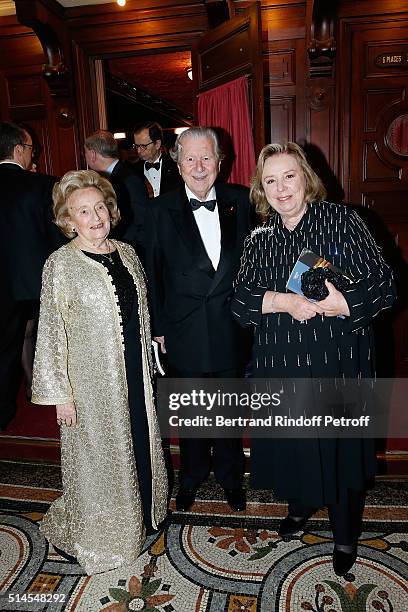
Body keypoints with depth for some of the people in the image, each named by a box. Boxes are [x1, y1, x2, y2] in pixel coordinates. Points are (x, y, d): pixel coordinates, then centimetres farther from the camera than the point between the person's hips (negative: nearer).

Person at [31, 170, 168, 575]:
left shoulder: (126, 253, 3)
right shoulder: (61, 264, -13)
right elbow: (51, 332, -12)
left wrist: (148, 364, 13)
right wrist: (60, 393, -12)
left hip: (135, 374, 6)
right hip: (91, 380, -5)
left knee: (139, 443, 19)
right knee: (98, 455, 11)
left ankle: (139, 515, 45)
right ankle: (95, 535, 36)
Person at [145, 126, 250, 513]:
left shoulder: (240, 201, -2)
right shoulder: (163, 209, -5)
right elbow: (153, 272, -2)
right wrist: (157, 327, -3)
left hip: (231, 330, 1)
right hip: (185, 332, -1)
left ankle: (229, 477, 42)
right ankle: (192, 477, 42)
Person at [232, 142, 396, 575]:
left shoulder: (342, 220, -5)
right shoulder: (259, 240, 5)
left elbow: (383, 285, -9)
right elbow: (239, 300, -2)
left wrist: (341, 305, -27)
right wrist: (283, 301, -19)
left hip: (338, 361, -2)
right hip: (281, 364, 3)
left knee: (340, 446, 10)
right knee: (289, 443, 17)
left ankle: (345, 535, 36)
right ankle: (300, 505, 47)